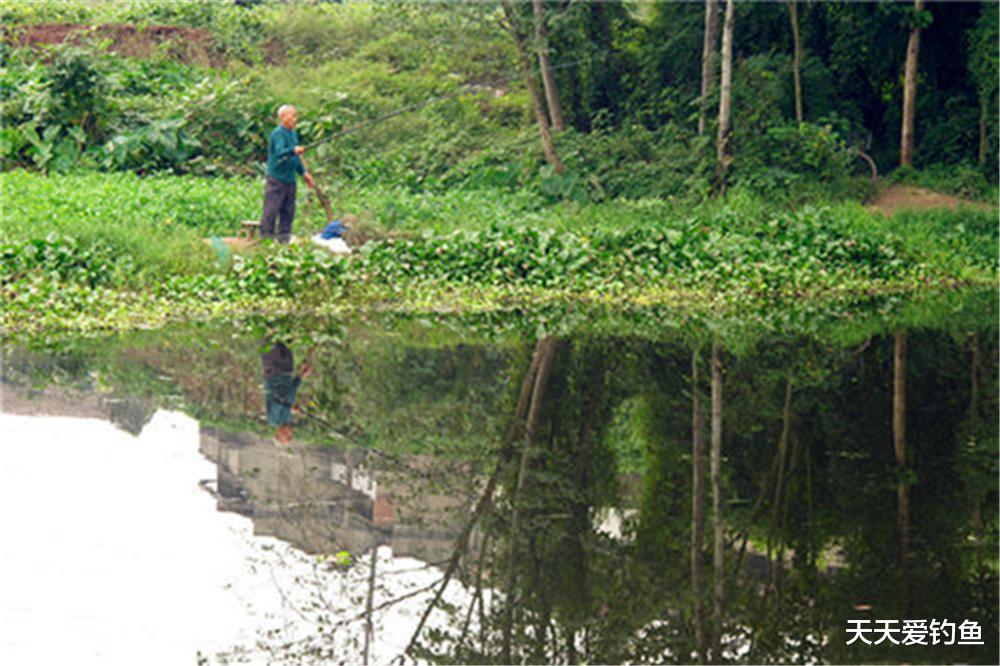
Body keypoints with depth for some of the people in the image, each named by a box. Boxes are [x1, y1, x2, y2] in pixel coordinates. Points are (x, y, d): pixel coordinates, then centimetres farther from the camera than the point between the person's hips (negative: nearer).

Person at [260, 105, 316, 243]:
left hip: (289, 179, 9)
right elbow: (279, 152, -29)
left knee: (288, 211, 10)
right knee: (271, 211, -6)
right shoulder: (278, 134, -12)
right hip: (276, 179, -8)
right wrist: (293, 150, -45)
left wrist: (304, 172, 24)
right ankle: (266, 239, -4)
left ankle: (284, 239, 16)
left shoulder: (293, 134, 15)